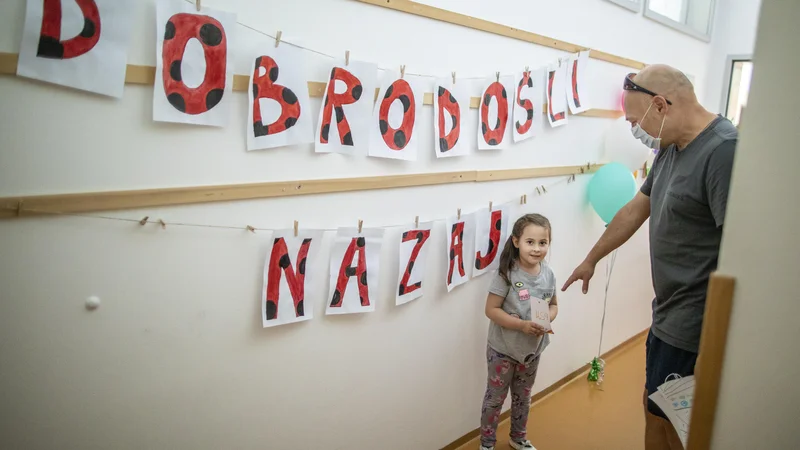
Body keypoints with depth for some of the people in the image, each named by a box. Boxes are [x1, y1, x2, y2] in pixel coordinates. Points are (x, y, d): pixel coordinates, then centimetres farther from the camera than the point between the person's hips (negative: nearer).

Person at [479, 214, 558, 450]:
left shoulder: (548, 274, -6)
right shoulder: (507, 274, -22)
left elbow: (553, 305, 7)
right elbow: (491, 310, -21)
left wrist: (546, 320, -15)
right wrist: (522, 325, -29)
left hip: (533, 349, 5)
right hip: (503, 350, -5)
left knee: (523, 397, 24)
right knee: (495, 398, 10)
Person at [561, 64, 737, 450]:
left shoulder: (724, 152, -22)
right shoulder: (670, 149, 7)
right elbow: (635, 211, 19)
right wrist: (591, 260, 29)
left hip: (694, 326, -8)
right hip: (667, 315, 9)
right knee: (654, 407, 20)